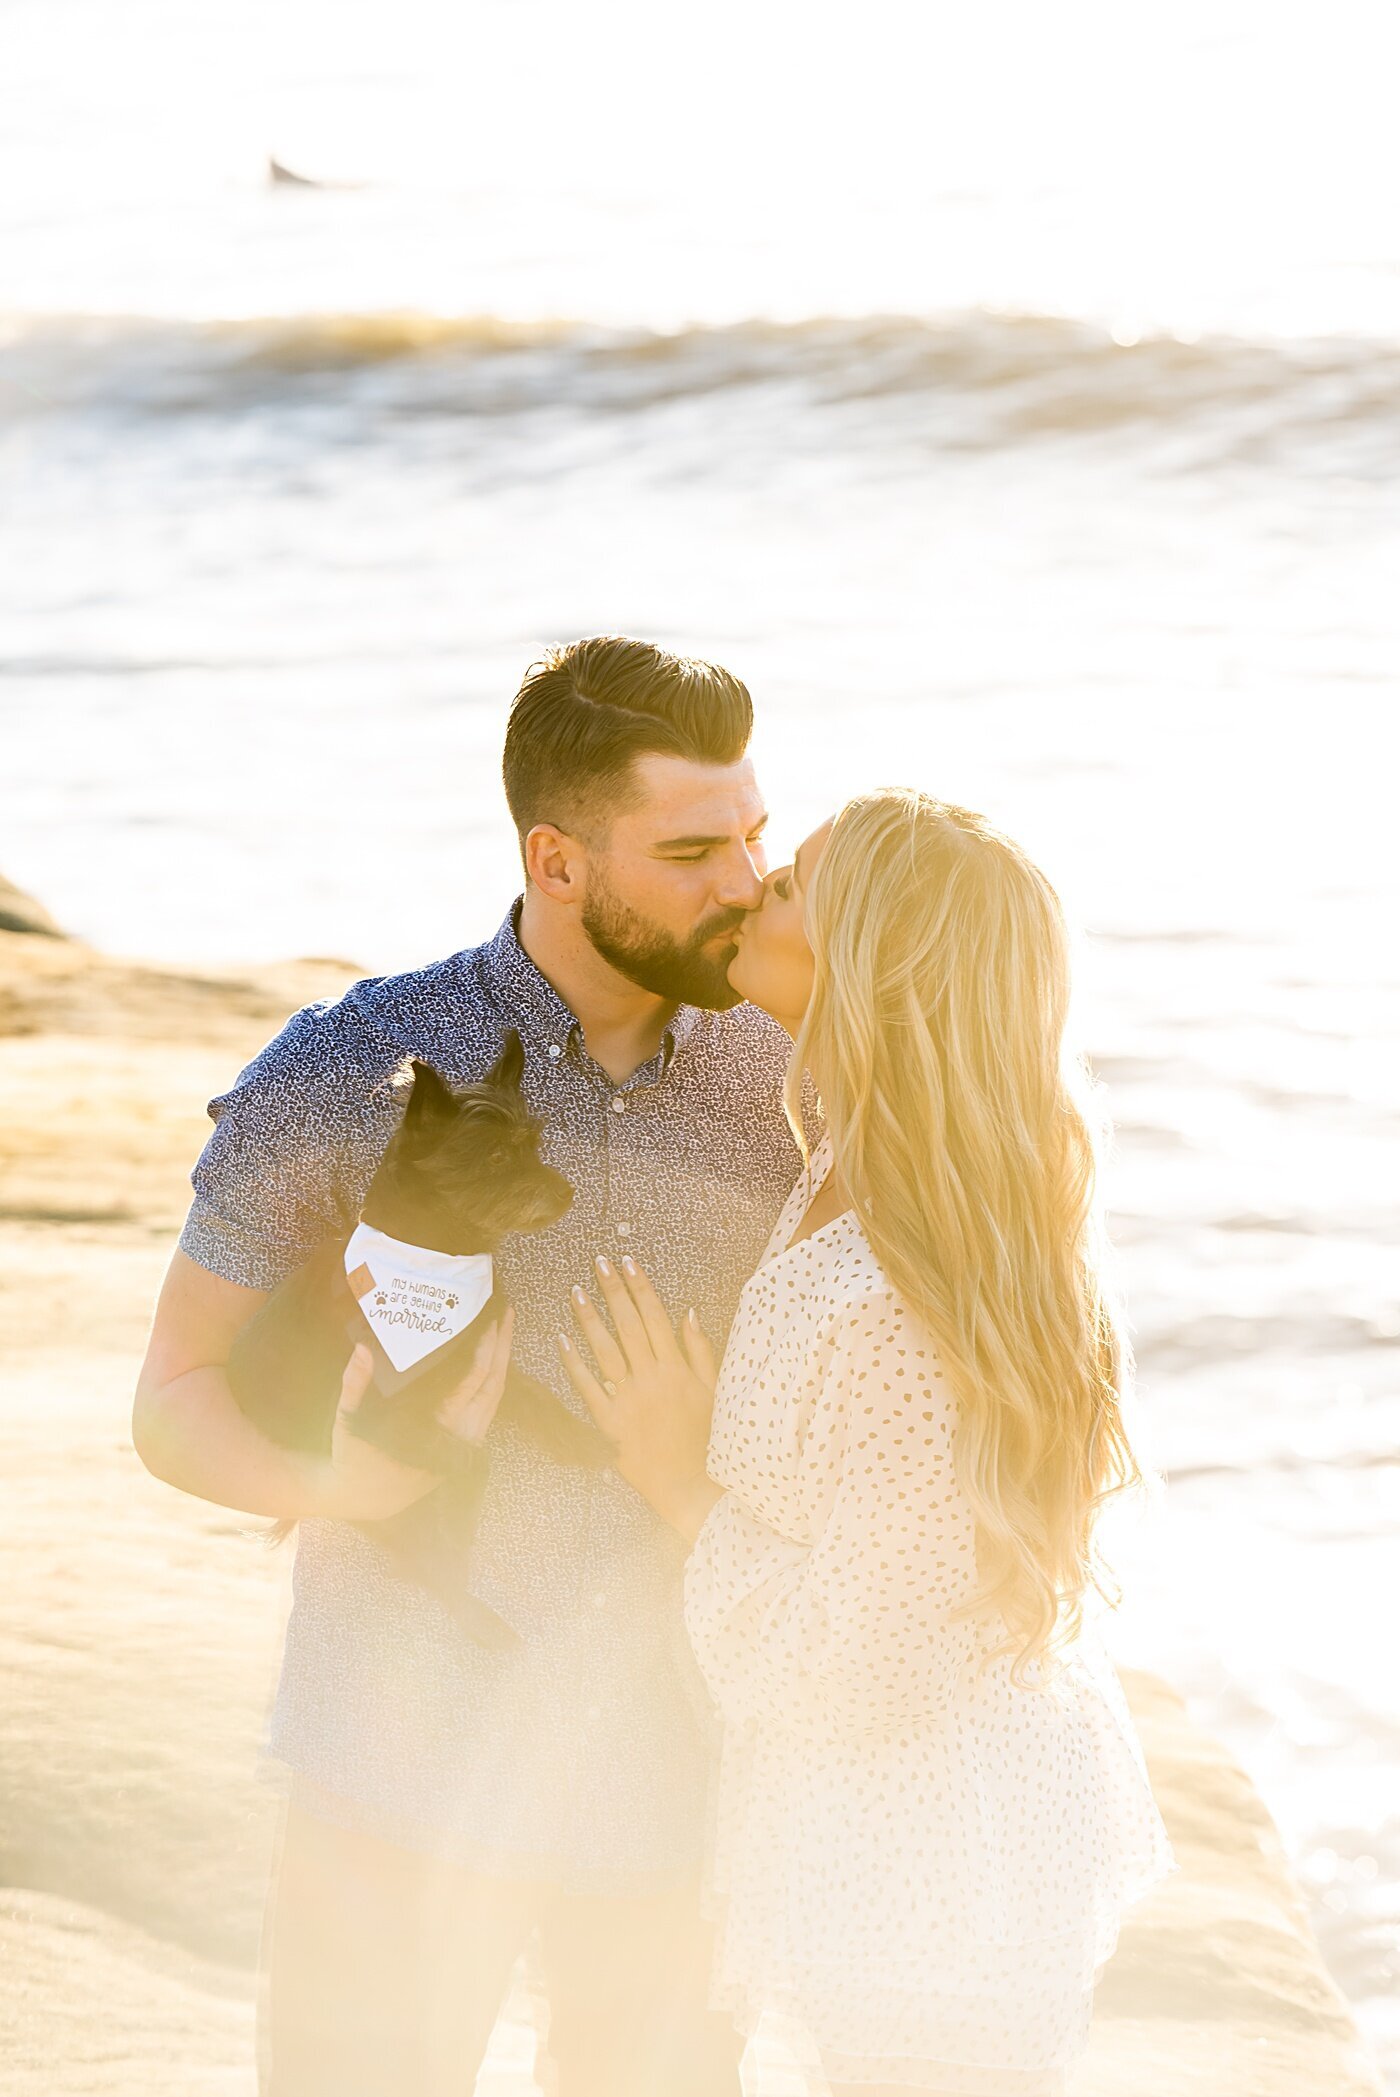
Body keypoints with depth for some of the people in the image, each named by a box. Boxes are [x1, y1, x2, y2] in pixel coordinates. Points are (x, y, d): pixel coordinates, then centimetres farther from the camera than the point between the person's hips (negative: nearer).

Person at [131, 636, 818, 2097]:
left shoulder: (785, 1068, -6)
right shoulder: (341, 1074, -14)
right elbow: (179, 1409, -6)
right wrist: (337, 1478, -28)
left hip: (680, 1757, 3)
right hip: (410, 1756, -2)